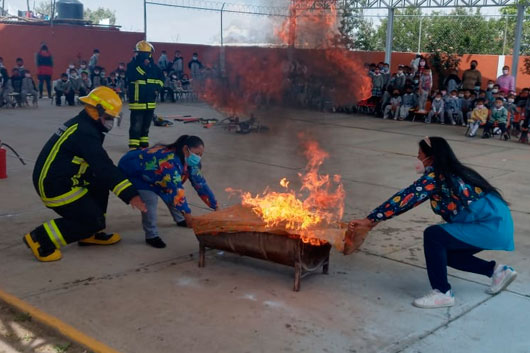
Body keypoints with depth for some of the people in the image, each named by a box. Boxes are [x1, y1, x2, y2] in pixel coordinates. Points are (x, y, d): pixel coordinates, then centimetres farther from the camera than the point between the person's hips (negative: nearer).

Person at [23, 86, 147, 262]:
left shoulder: (80, 125, 12)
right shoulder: (85, 132, -20)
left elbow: (99, 164, 18)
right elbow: (104, 167, -27)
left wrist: (118, 176, 12)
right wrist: (130, 194, -29)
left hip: (59, 179, 10)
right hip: (55, 187, -10)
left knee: (101, 183, 14)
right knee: (94, 221, -6)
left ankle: (90, 234, 18)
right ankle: (41, 239, -4)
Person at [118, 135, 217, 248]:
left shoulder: (189, 161, -10)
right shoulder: (171, 161, -38)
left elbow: (200, 183, -6)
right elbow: (176, 188, -42)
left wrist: (215, 207, -6)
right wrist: (186, 213, -43)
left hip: (148, 170, 9)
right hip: (131, 171, -9)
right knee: (150, 199, -26)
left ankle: (180, 220, 32)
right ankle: (151, 235, -11)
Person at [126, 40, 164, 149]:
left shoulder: (153, 66, 10)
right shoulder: (132, 65, -6)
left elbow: (161, 78, 20)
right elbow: (131, 77, -24)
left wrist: (158, 87, 1)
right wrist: (143, 66, -26)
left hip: (150, 101, 6)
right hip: (137, 101, -6)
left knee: (146, 125, 16)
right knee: (136, 126, -6)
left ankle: (144, 144, 28)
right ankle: (133, 146, 0)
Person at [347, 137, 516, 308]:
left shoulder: (435, 176, -15)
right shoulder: (449, 173, 12)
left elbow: (405, 198, -17)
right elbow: (410, 199, 14)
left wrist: (370, 220, -13)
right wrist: (376, 219, 13)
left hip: (491, 227, -10)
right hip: (496, 223, 10)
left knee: (433, 235, -17)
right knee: (443, 253, 16)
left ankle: (442, 293, -7)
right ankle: (496, 270, 22)